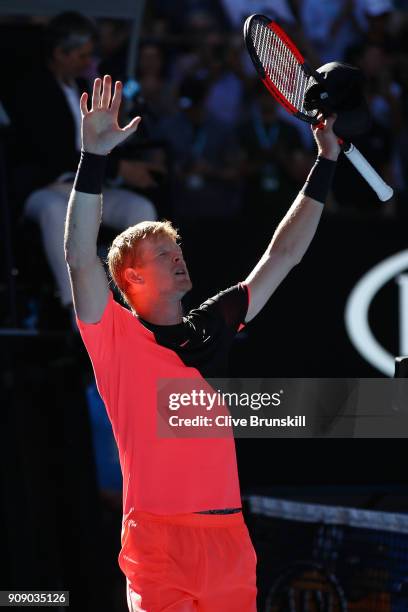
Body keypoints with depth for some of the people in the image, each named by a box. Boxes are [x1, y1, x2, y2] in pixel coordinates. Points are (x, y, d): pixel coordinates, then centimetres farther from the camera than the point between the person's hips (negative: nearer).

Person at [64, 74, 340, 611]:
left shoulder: (212, 327, 16)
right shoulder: (117, 338, 2)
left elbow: (282, 255, 22)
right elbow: (81, 259, -12)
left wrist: (325, 164, 21)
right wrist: (93, 157, -20)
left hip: (230, 540, 5)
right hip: (157, 542, -5)